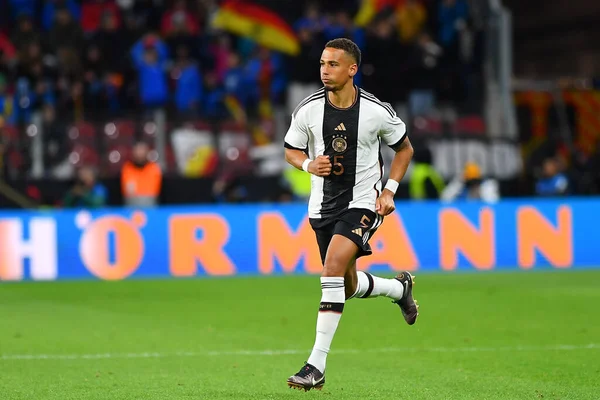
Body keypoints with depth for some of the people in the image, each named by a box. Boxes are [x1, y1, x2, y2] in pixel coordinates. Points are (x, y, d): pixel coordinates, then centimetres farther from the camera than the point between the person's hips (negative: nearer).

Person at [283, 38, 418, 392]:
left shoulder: (377, 111, -11)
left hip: (363, 202, -4)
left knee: (334, 266, -26)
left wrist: (390, 190, -5)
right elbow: (291, 151, 8)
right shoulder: (308, 110, -7)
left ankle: (317, 366, -24)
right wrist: (309, 164, -15)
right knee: (348, 285, 14)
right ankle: (400, 288, 50)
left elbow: (405, 148, 6)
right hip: (323, 203, 4)